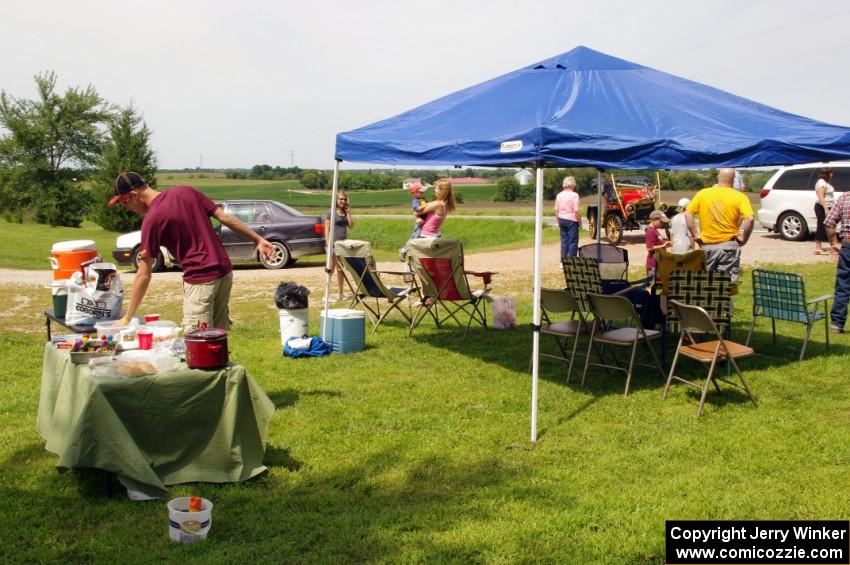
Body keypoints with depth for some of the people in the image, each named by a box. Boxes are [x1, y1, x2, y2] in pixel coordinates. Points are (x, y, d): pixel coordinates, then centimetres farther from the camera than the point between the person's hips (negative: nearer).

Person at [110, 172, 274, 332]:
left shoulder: (152, 219, -10)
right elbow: (224, 217, 6)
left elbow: (144, 275, -9)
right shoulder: (186, 191, 6)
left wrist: (127, 318, -3)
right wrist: (258, 239, 13)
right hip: (224, 272, 7)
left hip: (199, 280, -7)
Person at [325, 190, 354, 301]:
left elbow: (351, 226, 5)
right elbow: (327, 229, -8)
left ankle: (341, 293, 16)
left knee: (341, 269, 10)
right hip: (333, 243, -6)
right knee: (332, 269, -4)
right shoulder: (331, 213, -5)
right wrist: (328, 244, -16)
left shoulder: (345, 212, 13)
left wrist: (348, 213, -1)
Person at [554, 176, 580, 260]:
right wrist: (579, 221, -6)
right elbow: (576, 211, -16)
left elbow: (556, 210, 7)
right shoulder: (574, 195, -12)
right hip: (571, 220, -5)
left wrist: (558, 222, 15)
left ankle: (563, 260, 13)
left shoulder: (559, 195, 5)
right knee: (573, 241, 3)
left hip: (562, 219, 5)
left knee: (564, 241, 12)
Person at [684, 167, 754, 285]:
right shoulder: (740, 197, -7)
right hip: (728, 246, -2)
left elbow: (687, 214, -2)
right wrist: (743, 239, -5)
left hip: (707, 246, 2)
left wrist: (695, 236, 3)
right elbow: (749, 219, -18)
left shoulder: (702, 193, 0)